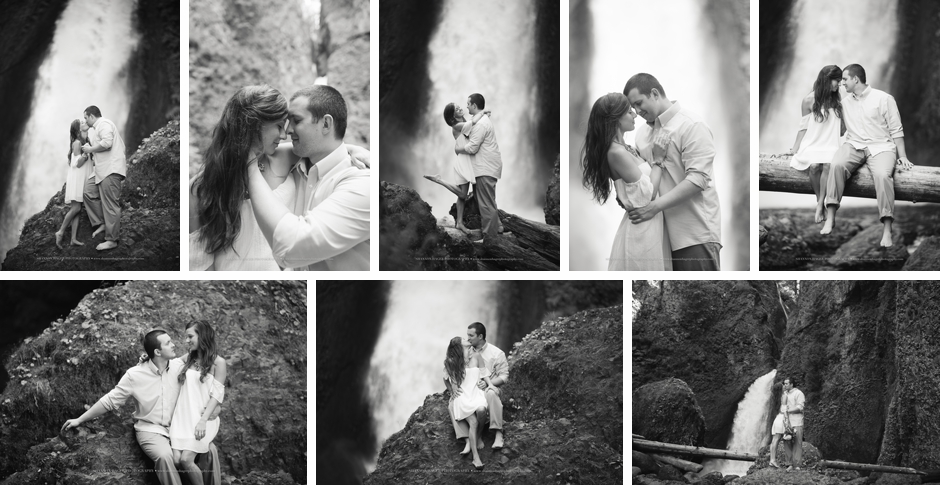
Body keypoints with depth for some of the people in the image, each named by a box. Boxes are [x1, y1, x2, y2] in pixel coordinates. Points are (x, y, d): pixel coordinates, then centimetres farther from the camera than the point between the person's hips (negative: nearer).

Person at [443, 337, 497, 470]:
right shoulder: (450, 363, 5)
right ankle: (476, 457, -26)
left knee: (481, 410, -33)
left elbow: (484, 373, 15)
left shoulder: (475, 357, 10)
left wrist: (490, 384, -1)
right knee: (473, 422, -23)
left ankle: (478, 434, -1)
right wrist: (452, 390, 7)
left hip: (475, 392, 2)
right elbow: (446, 380, 20)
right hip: (462, 395, -2)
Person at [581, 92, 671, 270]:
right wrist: (658, 160, -10)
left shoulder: (623, 149, 10)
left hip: (649, 226, 9)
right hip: (642, 229, -9)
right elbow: (648, 194, -19)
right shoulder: (617, 153, -18)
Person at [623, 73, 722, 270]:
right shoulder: (643, 132, 14)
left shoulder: (691, 126, -8)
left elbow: (698, 179, -16)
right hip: (662, 232, 7)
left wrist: (654, 206, -20)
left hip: (695, 234, -7)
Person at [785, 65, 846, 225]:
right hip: (813, 144, -1)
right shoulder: (809, 100, 0)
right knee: (814, 166, -33)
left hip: (832, 144, 2)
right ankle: (820, 202, -15)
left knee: (828, 164, -32)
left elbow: (842, 127, 16)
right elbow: (804, 127, 5)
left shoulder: (837, 99, 9)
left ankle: (820, 205, -29)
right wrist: (795, 149, 2)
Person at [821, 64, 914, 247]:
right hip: (853, 146, 3)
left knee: (882, 175, -35)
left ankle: (887, 230, -36)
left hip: (880, 147, -3)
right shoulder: (845, 102, 16)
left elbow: (896, 130, 2)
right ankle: (830, 217, -31)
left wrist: (902, 157, -5)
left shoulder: (884, 98, 2)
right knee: (837, 164, -31)